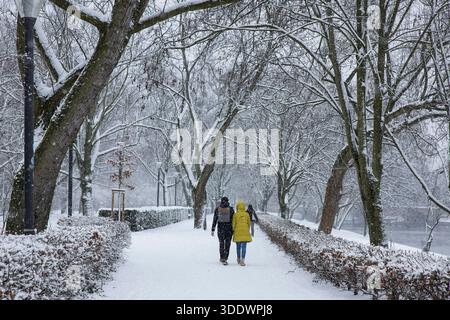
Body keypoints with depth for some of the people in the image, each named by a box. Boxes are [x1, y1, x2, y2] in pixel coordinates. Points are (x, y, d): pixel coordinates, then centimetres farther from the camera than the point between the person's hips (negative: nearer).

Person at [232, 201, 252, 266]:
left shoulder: (235, 215, -3)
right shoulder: (247, 214, 2)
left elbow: (234, 224, -1)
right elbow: (249, 223, 7)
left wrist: (234, 231, 11)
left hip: (238, 232, 0)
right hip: (245, 233, 0)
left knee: (238, 246, 14)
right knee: (244, 247, -2)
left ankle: (239, 259, 29)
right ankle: (242, 260, -14)